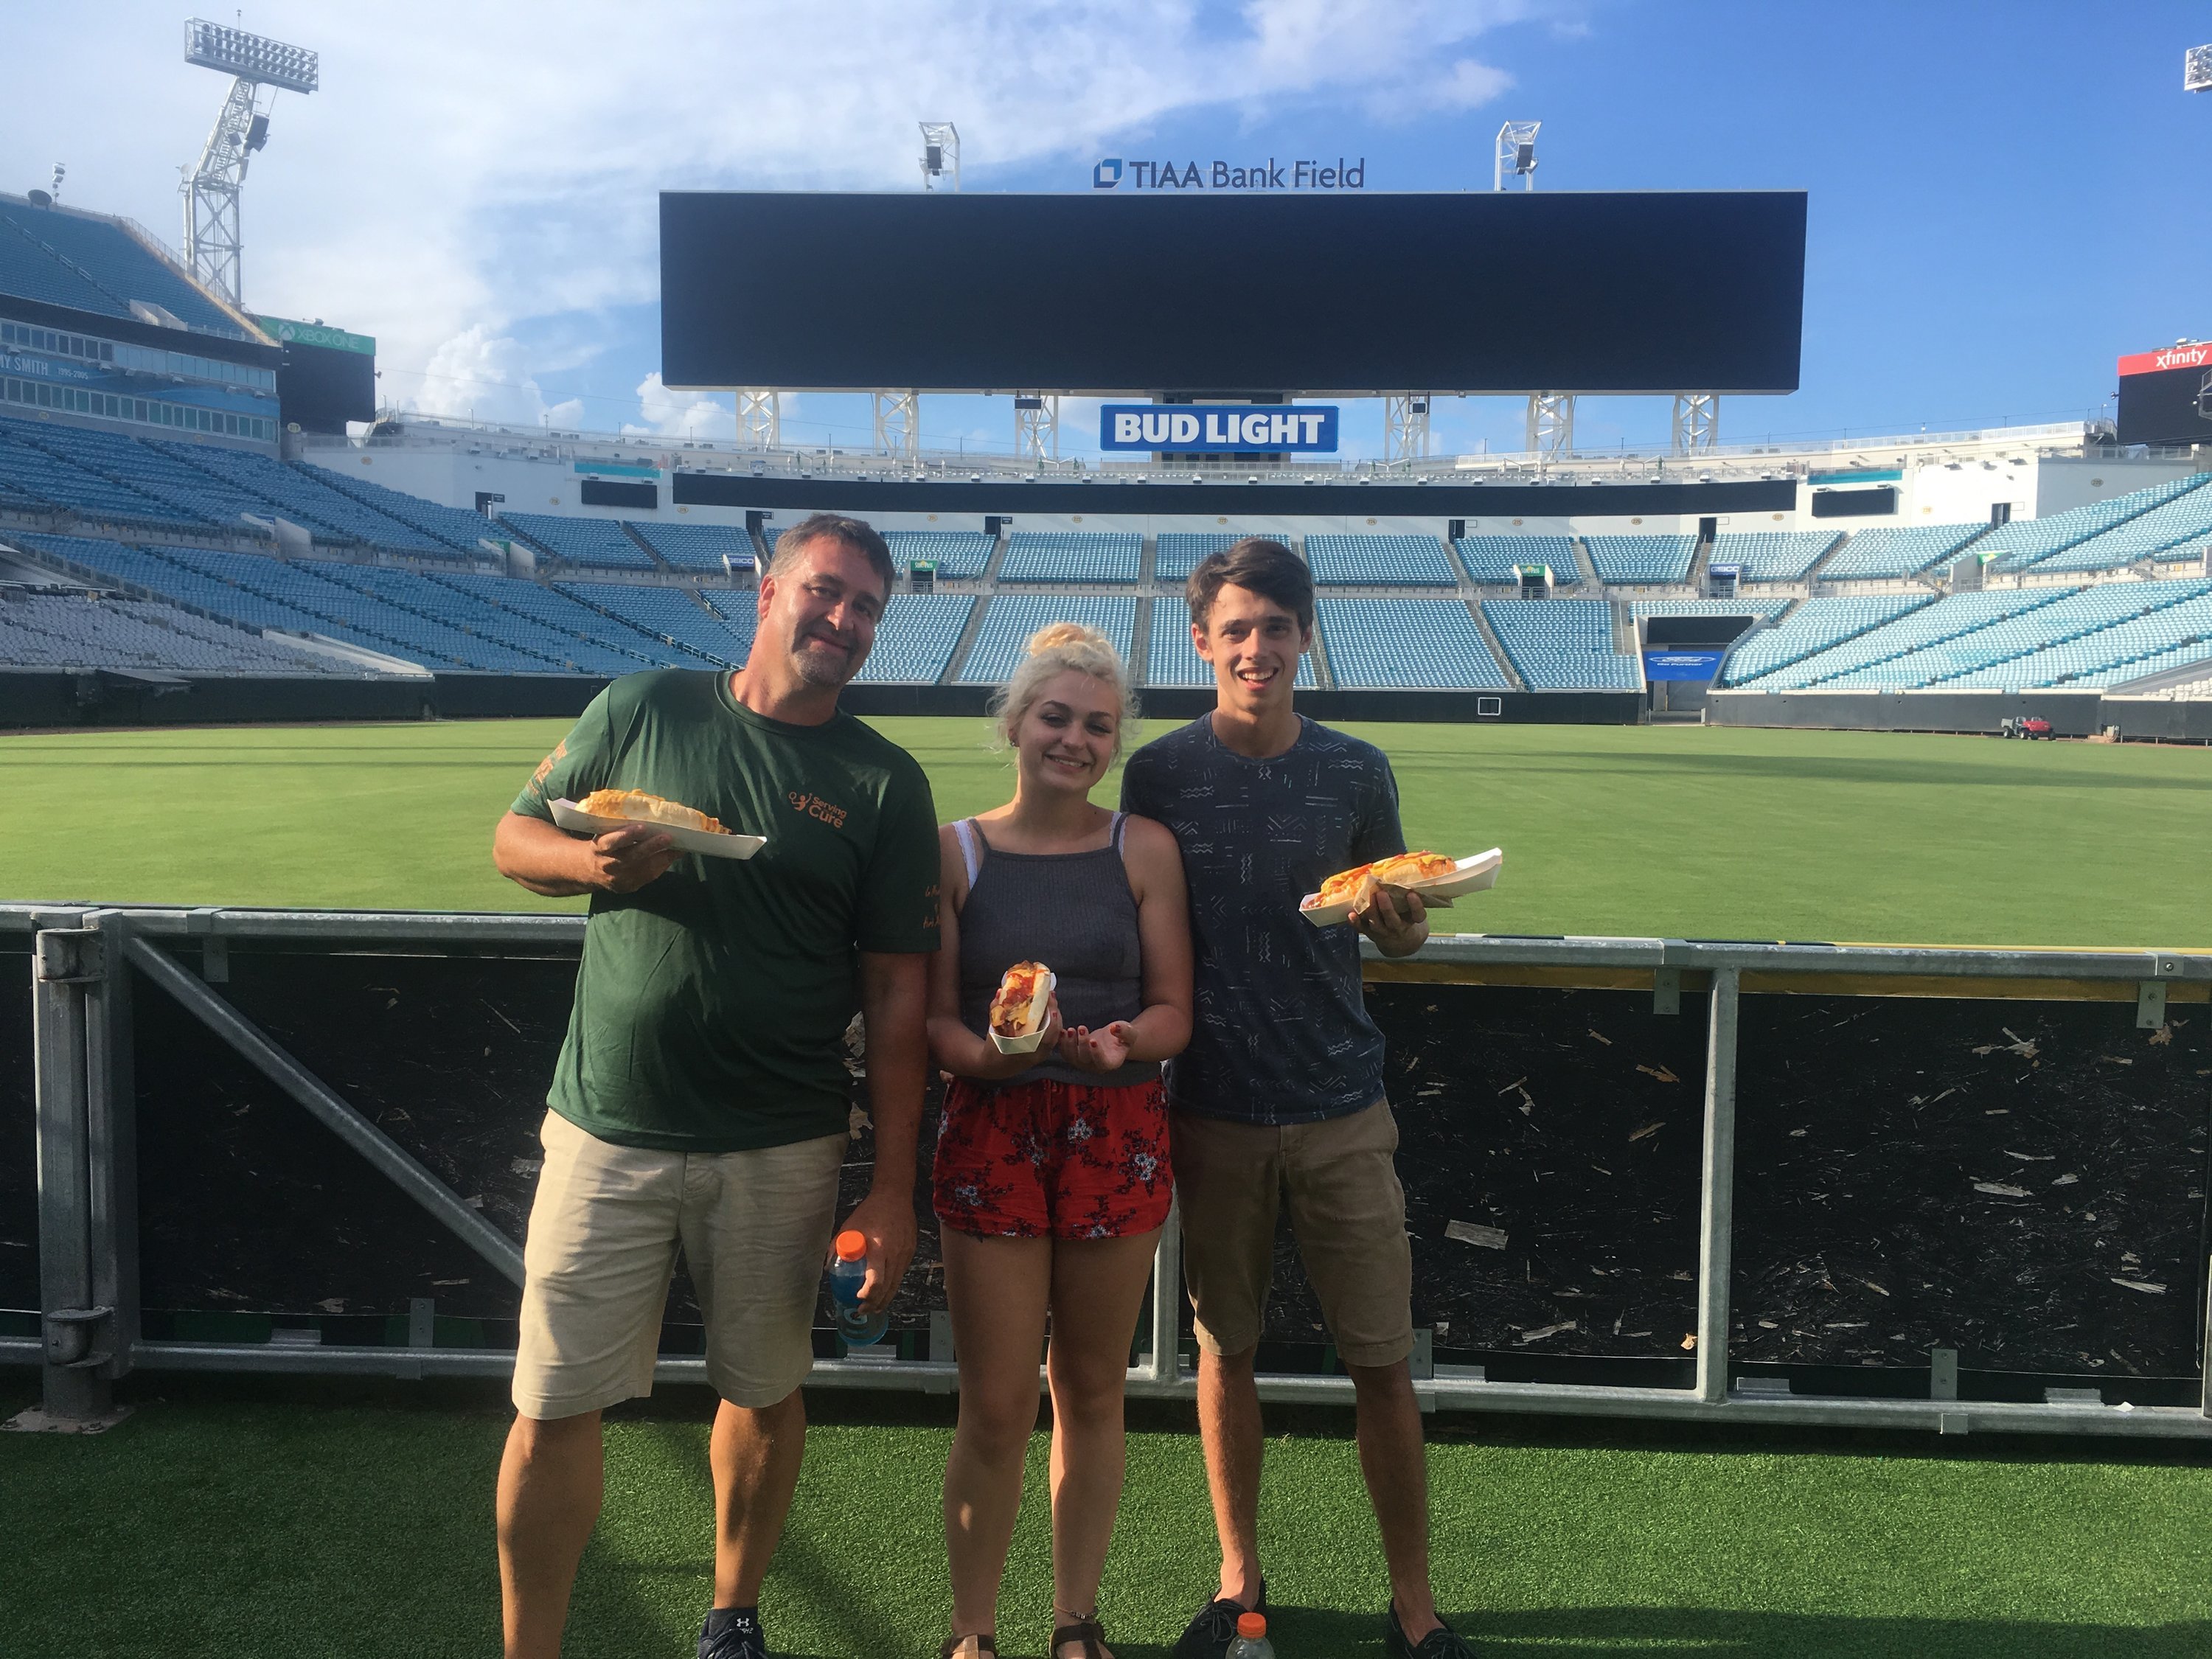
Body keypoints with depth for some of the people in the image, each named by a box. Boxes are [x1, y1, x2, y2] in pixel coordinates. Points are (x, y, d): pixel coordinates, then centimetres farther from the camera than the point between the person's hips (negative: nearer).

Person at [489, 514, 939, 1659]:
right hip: (607, 1132, 0)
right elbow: (515, 837, 9)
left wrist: (894, 1185, -5)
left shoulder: (884, 783, 0)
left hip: (780, 1152, 0)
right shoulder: (644, 708, 2)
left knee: (764, 1393, 14)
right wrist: (590, 860, -15)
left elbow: (896, 991, -2)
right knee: (554, 1406, 5)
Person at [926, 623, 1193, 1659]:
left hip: (1116, 1135, 1)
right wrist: (993, 1051, -21)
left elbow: (1173, 1012, 2)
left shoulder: (1143, 850, 3)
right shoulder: (957, 850, 2)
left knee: (1091, 1392, 12)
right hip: (991, 1135, -1)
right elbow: (935, 1018, -1)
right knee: (995, 1408, 3)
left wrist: (1120, 1042, -19)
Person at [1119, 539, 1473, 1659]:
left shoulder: (1356, 772, 1)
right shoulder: (1159, 773, -1)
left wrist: (1397, 923, -14)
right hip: (1213, 1113, 0)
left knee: (1383, 1360, 4)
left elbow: (1401, 933, 10)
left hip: (1341, 1111, 0)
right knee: (1225, 1350, 11)